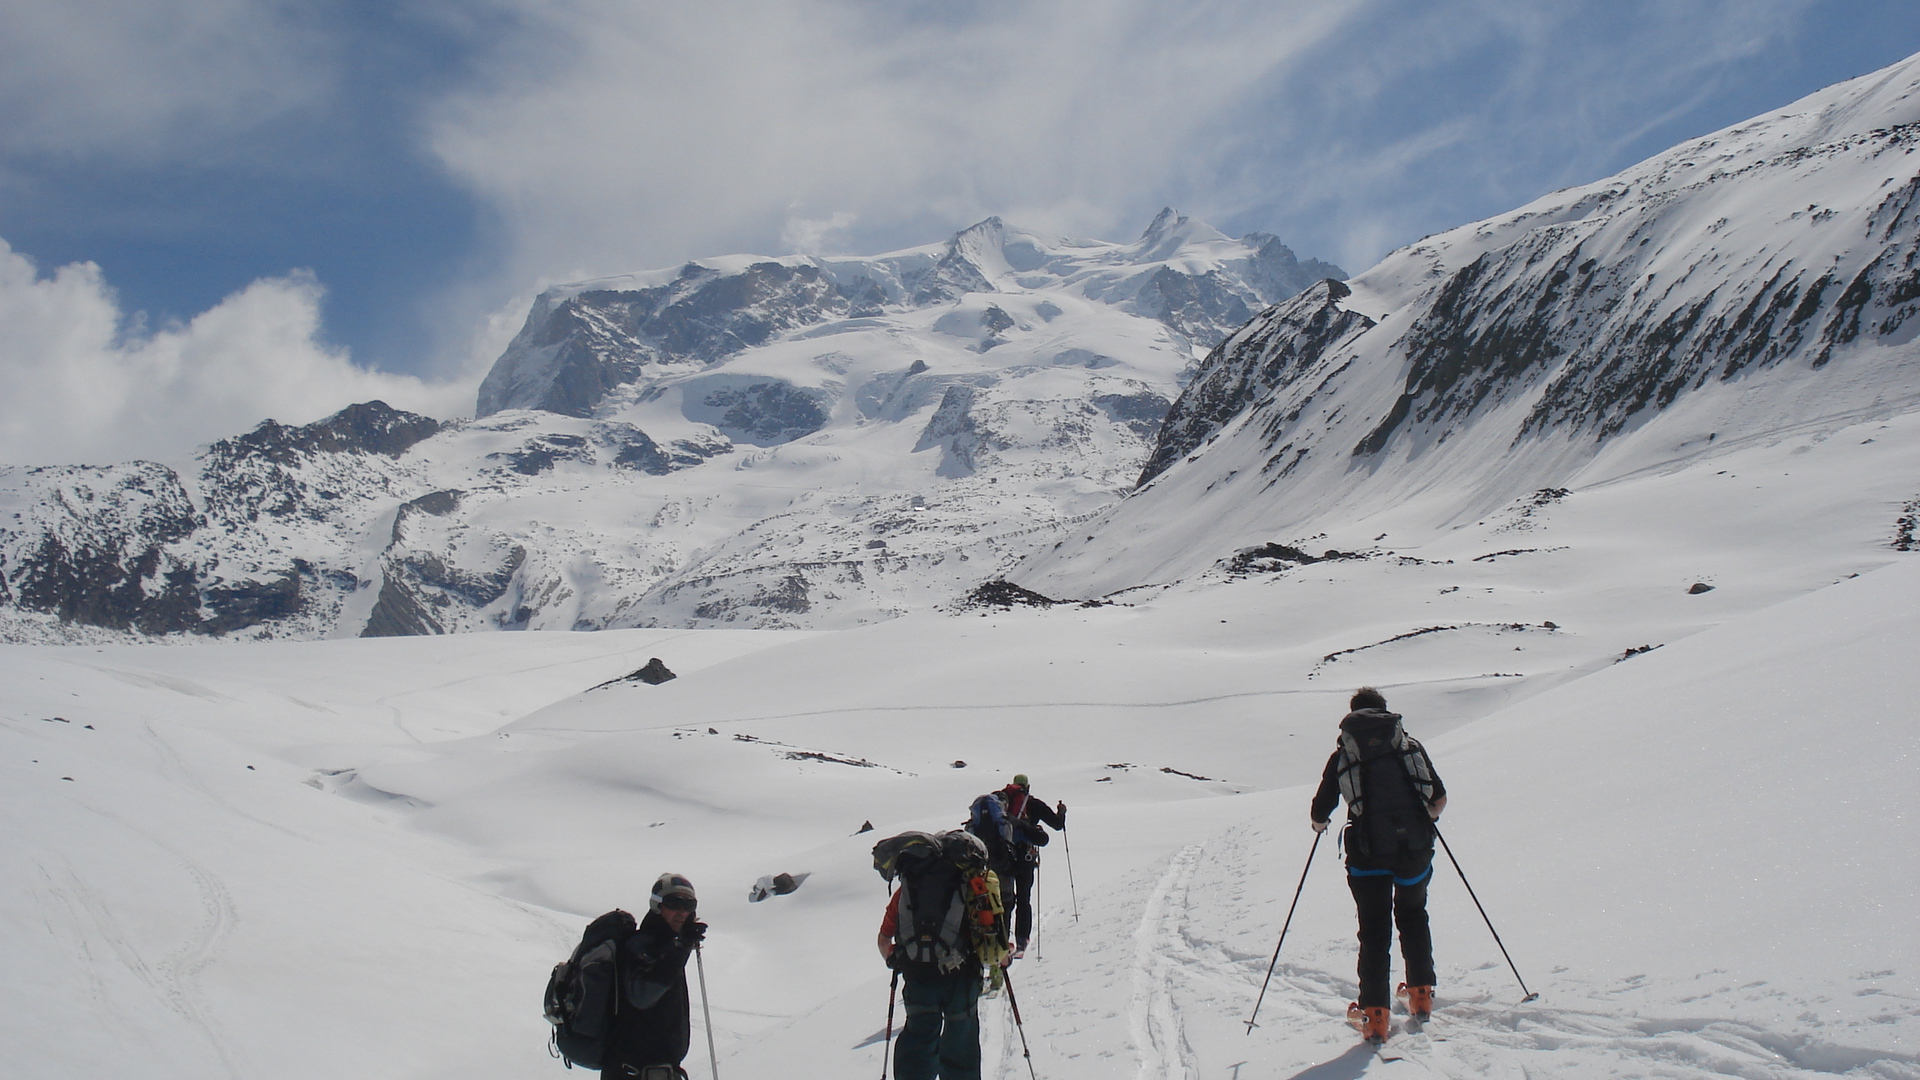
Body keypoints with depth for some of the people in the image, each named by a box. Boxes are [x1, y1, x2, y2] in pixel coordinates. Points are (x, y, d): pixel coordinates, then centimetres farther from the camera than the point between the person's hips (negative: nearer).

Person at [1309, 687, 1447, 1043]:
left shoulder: (1342, 756, 5)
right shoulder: (1411, 745, 9)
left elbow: (1319, 816, 3)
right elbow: (1439, 799, 7)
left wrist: (1319, 822, 26)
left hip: (1368, 853, -2)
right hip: (1415, 848, 2)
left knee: (1374, 929, 9)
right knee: (1412, 914, 24)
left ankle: (1374, 1013, 5)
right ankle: (1420, 995, 28)